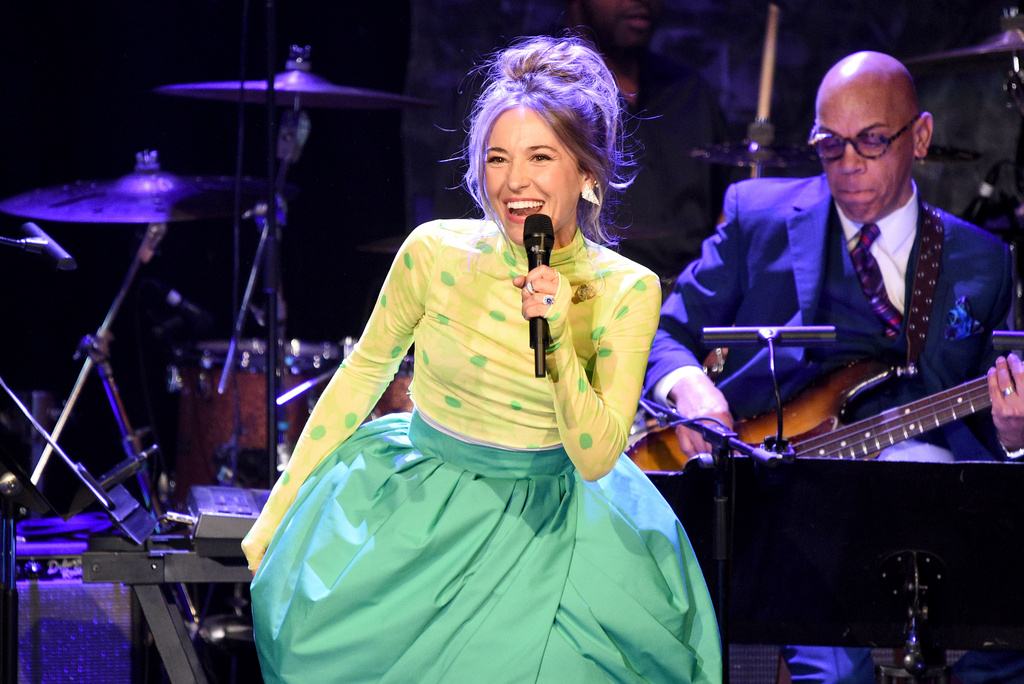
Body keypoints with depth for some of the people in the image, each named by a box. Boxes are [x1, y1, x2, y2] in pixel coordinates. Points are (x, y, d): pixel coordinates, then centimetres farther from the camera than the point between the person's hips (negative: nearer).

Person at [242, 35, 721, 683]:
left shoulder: (627, 293, -9)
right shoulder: (437, 253, -10)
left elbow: (594, 459, -11)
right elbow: (365, 372, 5)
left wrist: (557, 341, -26)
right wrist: (280, 509, 8)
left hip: (546, 524, 0)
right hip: (421, 501, 0)